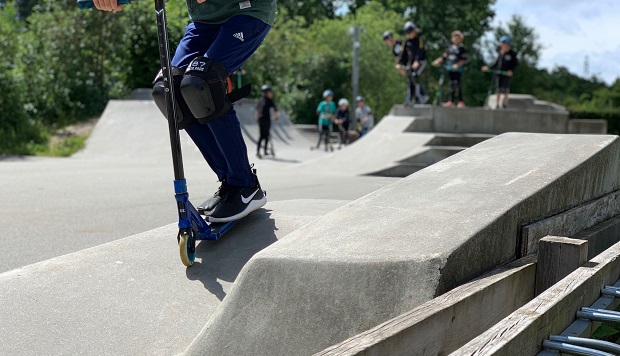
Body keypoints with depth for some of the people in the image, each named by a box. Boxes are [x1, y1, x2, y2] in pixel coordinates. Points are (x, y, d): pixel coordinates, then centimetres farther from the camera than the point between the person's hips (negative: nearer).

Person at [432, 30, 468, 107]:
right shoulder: (450, 47, 11)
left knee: (457, 84, -7)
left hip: (457, 69, -6)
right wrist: (438, 61, -2)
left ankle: (461, 101, -1)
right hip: (450, 69, 6)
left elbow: (464, 59, -10)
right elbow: (444, 57, 13)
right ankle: (451, 101, 16)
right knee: (451, 84, 11)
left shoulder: (461, 48, -6)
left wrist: (457, 65, -20)